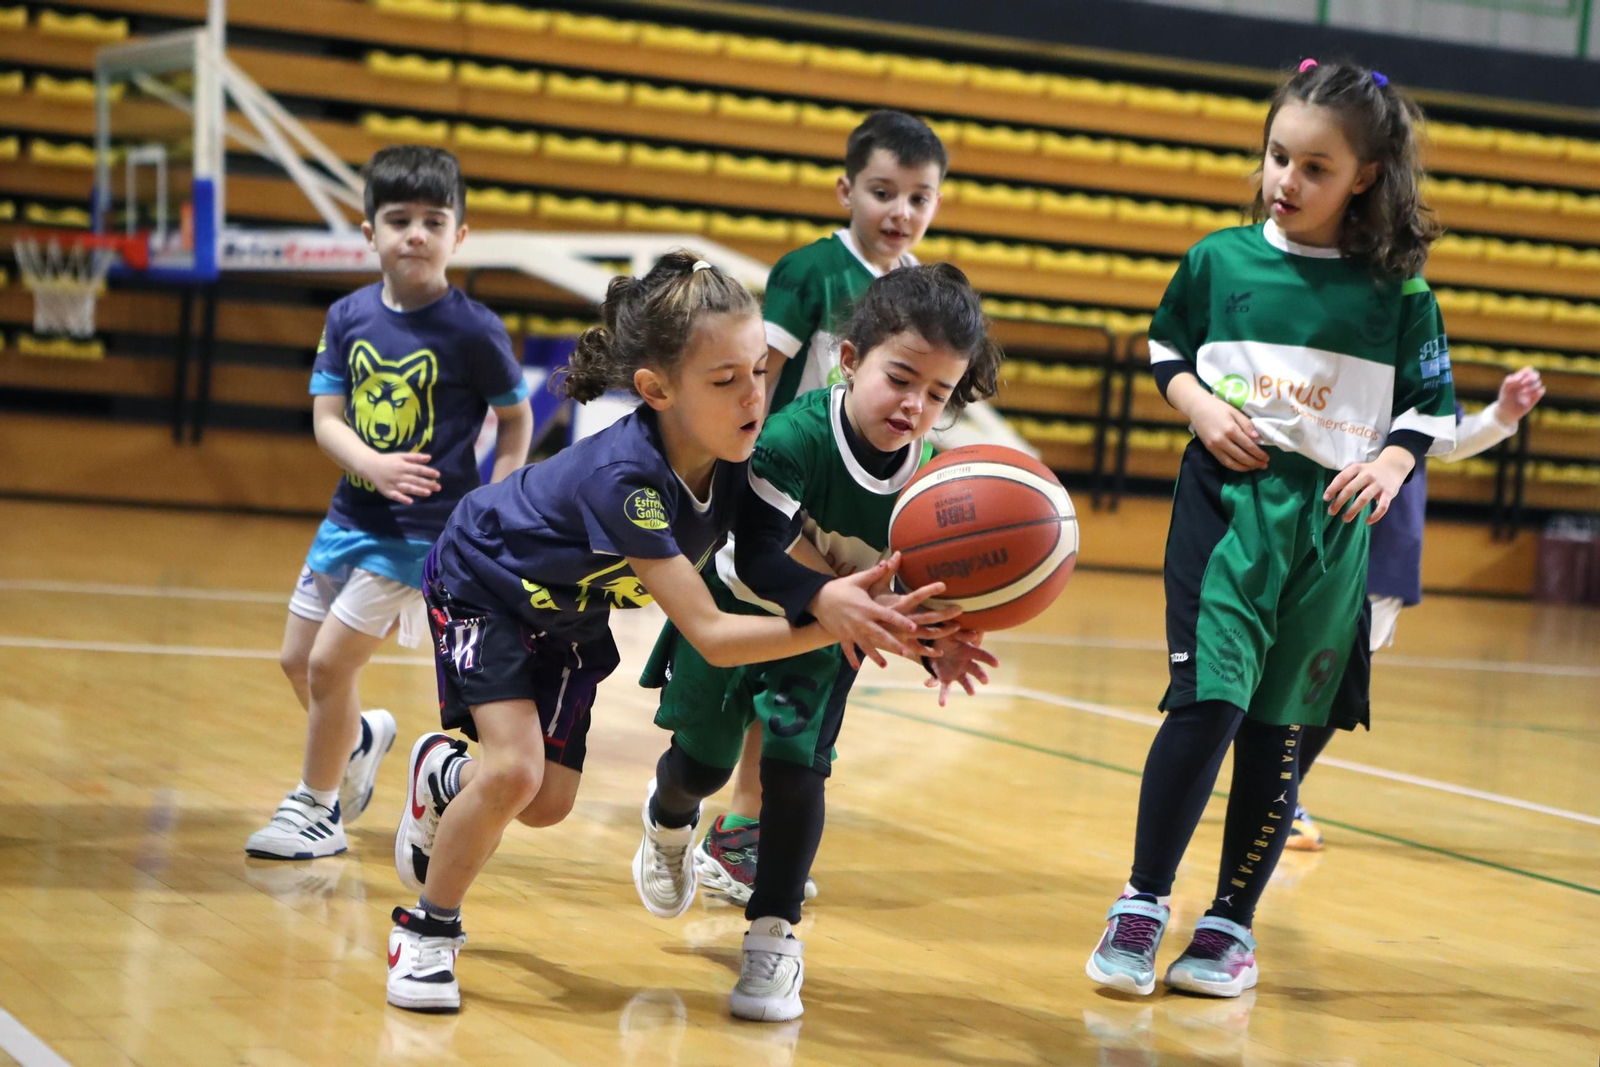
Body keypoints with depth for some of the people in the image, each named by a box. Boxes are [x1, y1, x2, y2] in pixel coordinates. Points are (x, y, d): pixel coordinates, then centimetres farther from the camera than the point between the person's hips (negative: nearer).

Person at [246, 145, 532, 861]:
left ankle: (317, 809, 13)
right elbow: (325, 417, -3)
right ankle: (359, 739, 45)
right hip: (351, 513, 6)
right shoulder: (350, 317, -1)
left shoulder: (473, 330, -13)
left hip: (421, 528, -6)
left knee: (329, 665, -7)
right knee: (297, 662, 14)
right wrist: (372, 464, -23)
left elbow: (516, 419, -1)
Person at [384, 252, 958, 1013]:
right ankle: (426, 934, 0)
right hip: (482, 584, -6)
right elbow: (710, 635, -44)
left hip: (570, 612, 7)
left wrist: (860, 605, -41)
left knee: (548, 804, 9)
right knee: (514, 770, -23)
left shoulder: (739, 458, -24)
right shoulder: (625, 476, -42)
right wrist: (836, 625, -54)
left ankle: (443, 774, 42)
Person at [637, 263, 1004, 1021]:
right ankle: (668, 820, 50)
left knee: (797, 766, -11)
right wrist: (821, 600, -62)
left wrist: (936, 647, -34)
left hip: (825, 639, 2)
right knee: (703, 761, 11)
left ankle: (774, 938, 3)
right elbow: (755, 554, -44)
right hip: (734, 612, -2)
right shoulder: (796, 438, -36)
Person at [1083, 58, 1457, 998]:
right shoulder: (1221, 259, 1)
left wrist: (1392, 462, -10)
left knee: (1282, 726, 6)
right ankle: (1144, 902, 3)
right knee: (1206, 701, -11)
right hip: (1226, 498, 0)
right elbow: (1167, 353, 16)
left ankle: (1233, 921, 18)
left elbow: (1434, 402, 8)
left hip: (1331, 522, 1)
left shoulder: (1397, 289, -1)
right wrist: (1202, 408, -2)